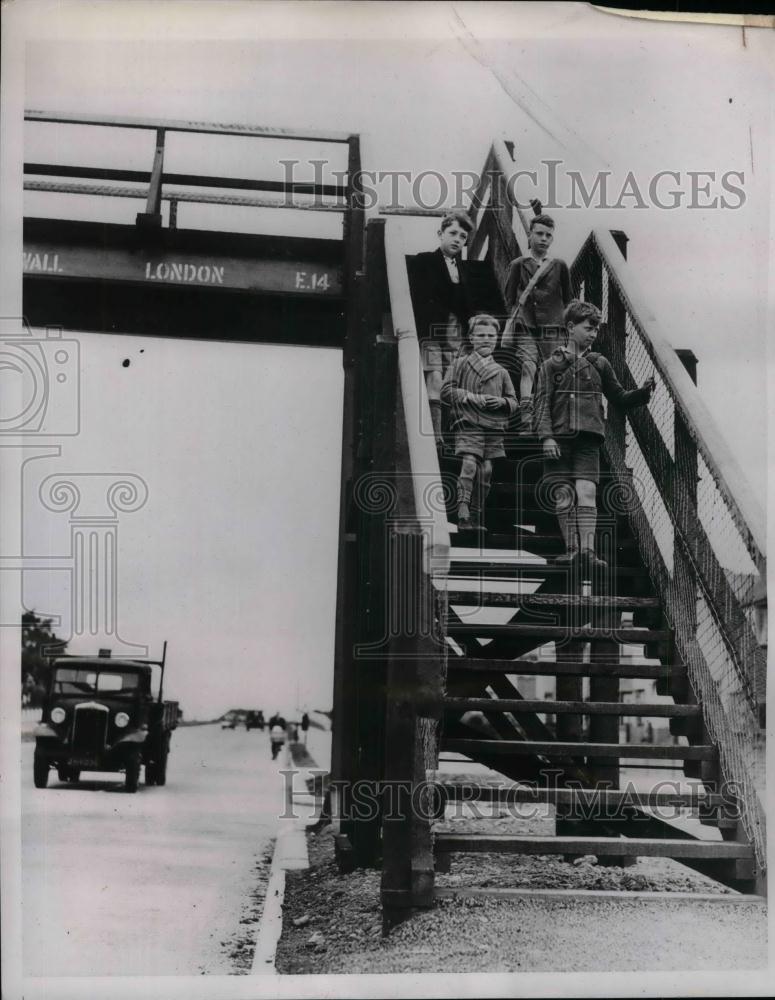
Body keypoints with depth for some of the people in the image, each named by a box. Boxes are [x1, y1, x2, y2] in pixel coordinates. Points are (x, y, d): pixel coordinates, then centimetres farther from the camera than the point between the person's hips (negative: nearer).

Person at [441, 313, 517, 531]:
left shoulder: (501, 372, 17)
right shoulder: (460, 364, 7)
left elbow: (514, 403, 17)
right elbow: (446, 391, -1)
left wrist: (502, 402, -6)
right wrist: (470, 397, -12)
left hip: (492, 430, 4)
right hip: (468, 426, -4)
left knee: (485, 472, 4)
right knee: (468, 466, -20)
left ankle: (475, 518, 13)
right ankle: (462, 515, -22)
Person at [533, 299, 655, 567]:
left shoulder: (598, 364, 14)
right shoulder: (552, 364, 8)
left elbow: (620, 398, 19)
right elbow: (542, 404, 2)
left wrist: (643, 392, 0)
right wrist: (546, 436, -11)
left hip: (588, 438, 0)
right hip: (558, 439, 0)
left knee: (586, 492, -12)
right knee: (563, 497, 1)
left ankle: (588, 550, -18)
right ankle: (571, 549, 9)